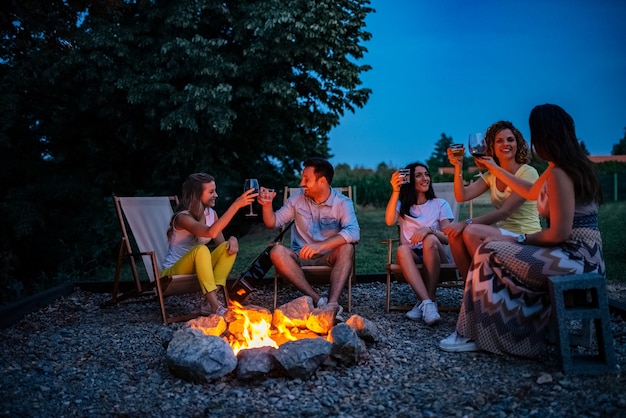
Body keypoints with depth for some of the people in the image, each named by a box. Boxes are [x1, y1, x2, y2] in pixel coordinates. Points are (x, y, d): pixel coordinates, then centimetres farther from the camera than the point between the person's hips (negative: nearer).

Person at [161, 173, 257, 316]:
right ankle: (215, 306, -35)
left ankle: (208, 302, -22)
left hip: (198, 269, 7)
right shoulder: (183, 217, -22)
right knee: (201, 249, -35)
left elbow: (221, 243, 1)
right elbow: (211, 232, -40)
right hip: (174, 274, -7)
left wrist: (232, 239, -23)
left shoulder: (211, 213, 2)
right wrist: (236, 205, -41)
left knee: (229, 247, -16)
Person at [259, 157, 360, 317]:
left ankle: (332, 304, -44)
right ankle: (318, 300, -36)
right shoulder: (297, 200, 4)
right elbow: (273, 222, 11)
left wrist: (321, 245, -39)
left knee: (346, 249, -34)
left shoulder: (343, 203, -8)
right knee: (277, 252, -29)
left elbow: (353, 232, -26)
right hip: (301, 258, 3)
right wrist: (267, 205, -11)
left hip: (329, 259, -2)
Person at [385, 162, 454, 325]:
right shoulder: (402, 205, 15)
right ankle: (428, 302, -42)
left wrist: (430, 230, -22)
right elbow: (389, 221, -10)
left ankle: (425, 301, -30)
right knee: (402, 249, -34)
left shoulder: (440, 204, 12)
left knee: (430, 240, -35)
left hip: (434, 256, 0)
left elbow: (448, 238, -1)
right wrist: (395, 191, -16)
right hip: (411, 257, 1)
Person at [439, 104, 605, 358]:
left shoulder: (559, 173, -18)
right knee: (498, 248, 15)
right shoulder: (570, 166, 13)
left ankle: (478, 335, 7)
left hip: (574, 257, -10)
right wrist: (494, 168, 35)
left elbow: (559, 233, -22)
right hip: (581, 254, 10)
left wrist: (521, 239, -6)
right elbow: (532, 192, 30)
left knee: (490, 253, -6)